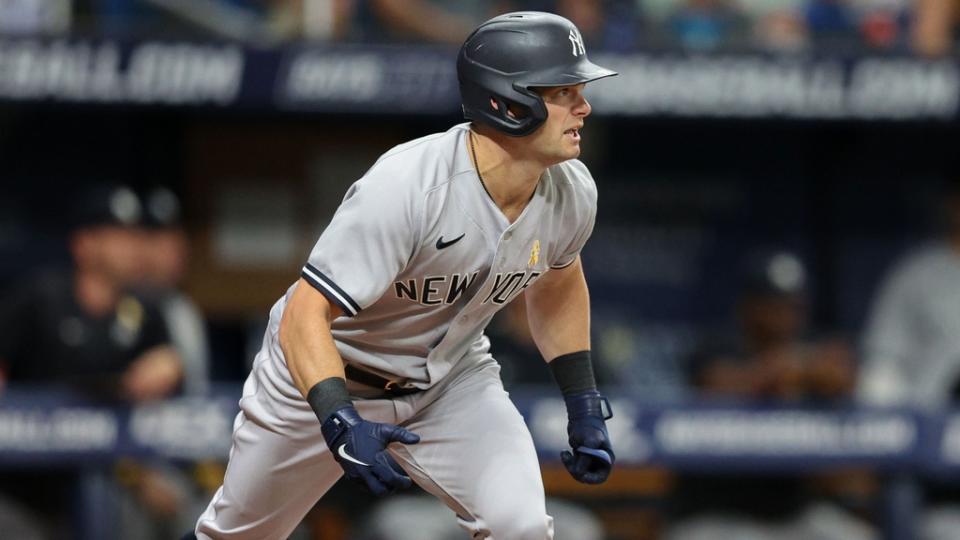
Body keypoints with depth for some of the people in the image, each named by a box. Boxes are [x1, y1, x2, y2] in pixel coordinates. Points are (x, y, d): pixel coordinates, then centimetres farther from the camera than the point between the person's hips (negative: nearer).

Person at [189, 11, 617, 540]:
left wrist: (584, 406, 5)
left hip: (450, 379, 4)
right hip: (323, 375, -4)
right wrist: (339, 421, -50)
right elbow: (306, 315, -35)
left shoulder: (570, 193, -16)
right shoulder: (403, 188, -36)